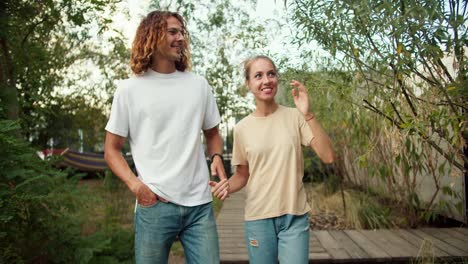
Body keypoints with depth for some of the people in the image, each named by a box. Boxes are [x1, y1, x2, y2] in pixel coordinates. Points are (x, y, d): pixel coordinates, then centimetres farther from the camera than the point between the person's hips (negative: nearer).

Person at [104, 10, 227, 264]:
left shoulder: (199, 84, 10)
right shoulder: (129, 89, 1)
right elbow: (112, 150, 4)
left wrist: (217, 157, -1)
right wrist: (135, 185, -13)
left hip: (200, 203, 3)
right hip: (155, 204, -2)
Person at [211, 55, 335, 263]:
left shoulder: (295, 117, -4)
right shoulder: (242, 129, -1)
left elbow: (327, 157, -14)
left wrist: (308, 114, -21)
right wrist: (227, 186, -11)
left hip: (295, 216, -1)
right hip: (258, 218, 1)